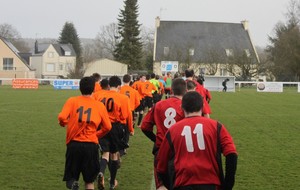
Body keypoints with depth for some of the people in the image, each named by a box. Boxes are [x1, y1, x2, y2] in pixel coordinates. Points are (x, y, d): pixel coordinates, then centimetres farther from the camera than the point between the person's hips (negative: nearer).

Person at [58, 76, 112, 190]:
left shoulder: (72, 101, 0)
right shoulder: (100, 105, 3)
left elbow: (62, 117, -13)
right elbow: (107, 127, 5)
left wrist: (63, 123, 9)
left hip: (74, 144, -1)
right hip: (91, 145, 1)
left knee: (71, 177, 12)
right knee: (89, 181, 16)